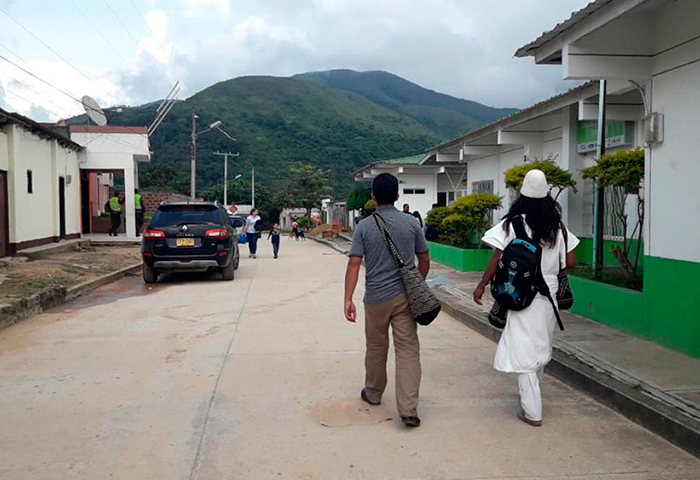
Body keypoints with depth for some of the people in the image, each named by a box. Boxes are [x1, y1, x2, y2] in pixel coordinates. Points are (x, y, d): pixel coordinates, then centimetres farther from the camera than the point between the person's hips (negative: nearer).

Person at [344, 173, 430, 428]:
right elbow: (424, 260, 4)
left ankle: (373, 393, 36)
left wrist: (348, 299, -9)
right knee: (408, 351, 1)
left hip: (376, 299, 0)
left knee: (376, 349, 17)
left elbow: (354, 263, -10)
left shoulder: (364, 226, -4)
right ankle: (408, 409, -5)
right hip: (404, 296, 0)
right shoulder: (411, 223, -1)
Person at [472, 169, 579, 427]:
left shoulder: (514, 223, -10)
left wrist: (482, 285, 0)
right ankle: (530, 392, 41)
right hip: (548, 293, 6)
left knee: (523, 351, 0)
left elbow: (498, 258, -11)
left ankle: (532, 411, 2)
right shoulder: (557, 226, 4)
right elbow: (570, 262, 5)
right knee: (541, 347, 22)